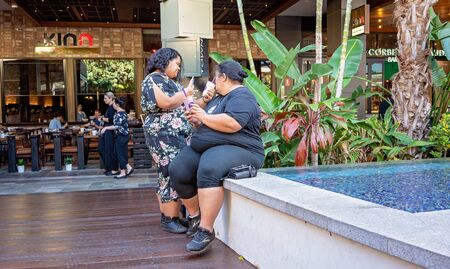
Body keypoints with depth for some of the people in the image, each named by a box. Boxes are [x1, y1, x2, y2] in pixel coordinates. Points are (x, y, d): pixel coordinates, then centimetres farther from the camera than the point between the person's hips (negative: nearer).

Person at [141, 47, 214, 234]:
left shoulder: (171, 82, 23)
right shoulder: (154, 79, -5)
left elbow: (184, 108, 22)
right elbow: (165, 103, -20)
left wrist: (204, 100, 6)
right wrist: (185, 93, -5)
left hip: (176, 135, 10)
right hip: (164, 135, -9)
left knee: (167, 175, 10)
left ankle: (166, 215, 15)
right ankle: (170, 220, -8)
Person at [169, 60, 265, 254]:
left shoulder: (241, 96, -7)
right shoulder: (220, 97, 25)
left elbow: (231, 124, -26)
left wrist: (204, 117, -12)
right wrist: (197, 121, 11)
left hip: (236, 149, -10)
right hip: (206, 148, 10)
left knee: (208, 171, -38)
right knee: (177, 171, -9)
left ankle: (206, 230, -31)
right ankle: (195, 215, 8)